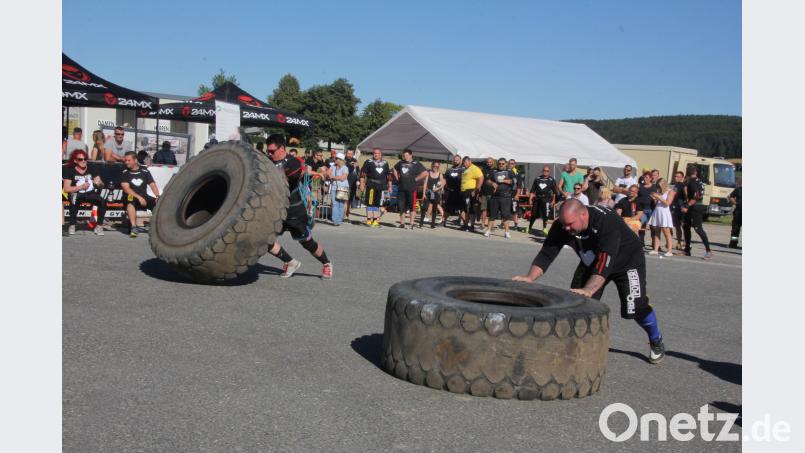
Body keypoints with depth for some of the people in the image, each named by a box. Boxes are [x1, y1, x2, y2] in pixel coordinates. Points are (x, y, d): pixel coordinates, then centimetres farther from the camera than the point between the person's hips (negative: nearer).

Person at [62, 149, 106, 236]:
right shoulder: (70, 171, -4)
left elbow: (101, 185, 2)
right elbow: (66, 189, -11)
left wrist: (98, 183, -22)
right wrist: (81, 187, -19)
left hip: (90, 194, 2)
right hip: (77, 194, -2)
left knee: (103, 202, -25)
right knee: (75, 199, -35)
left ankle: (99, 226, -12)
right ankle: (72, 226, -16)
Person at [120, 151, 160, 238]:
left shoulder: (144, 171, 11)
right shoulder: (125, 172, 4)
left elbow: (152, 185, 6)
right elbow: (126, 188, -7)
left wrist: (158, 196, -12)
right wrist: (139, 197, -20)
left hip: (144, 196, 3)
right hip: (131, 196, -3)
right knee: (130, 202, -38)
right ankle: (133, 227, -44)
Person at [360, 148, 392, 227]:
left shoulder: (385, 163, 12)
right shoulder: (368, 162, 0)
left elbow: (388, 175, 17)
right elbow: (363, 173, -2)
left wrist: (389, 186, 15)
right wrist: (362, 184, -7)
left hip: (381, 186, 4)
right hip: (371, 185, -4)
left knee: (377, 203, 9)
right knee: (370, 202, -7)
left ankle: (375, 220, 15)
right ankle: (369, 220, 0)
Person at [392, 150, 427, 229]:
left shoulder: (416, 164, -5)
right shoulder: (401, 163, 11)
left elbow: (425, 173, -11)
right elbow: (395, 169, 30)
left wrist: (415, 179, -10)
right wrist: (397, 178, 16)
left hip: (411, 188, -5)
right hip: (401, 188, 5)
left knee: (412, 206, -2)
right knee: (401, 206, 7)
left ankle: (411, 224, 4)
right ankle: (402, 223, 17)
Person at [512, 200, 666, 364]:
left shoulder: (607, 221, -39)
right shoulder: (562, 226, -22)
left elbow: (605, 262, -48)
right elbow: (547, 253, -21)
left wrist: (589, 290, -59)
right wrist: (530, 277, -37)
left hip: (627, 261, -5)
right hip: (591, 263, 6)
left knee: (635, 307, -12)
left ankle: (656, 341, 16)